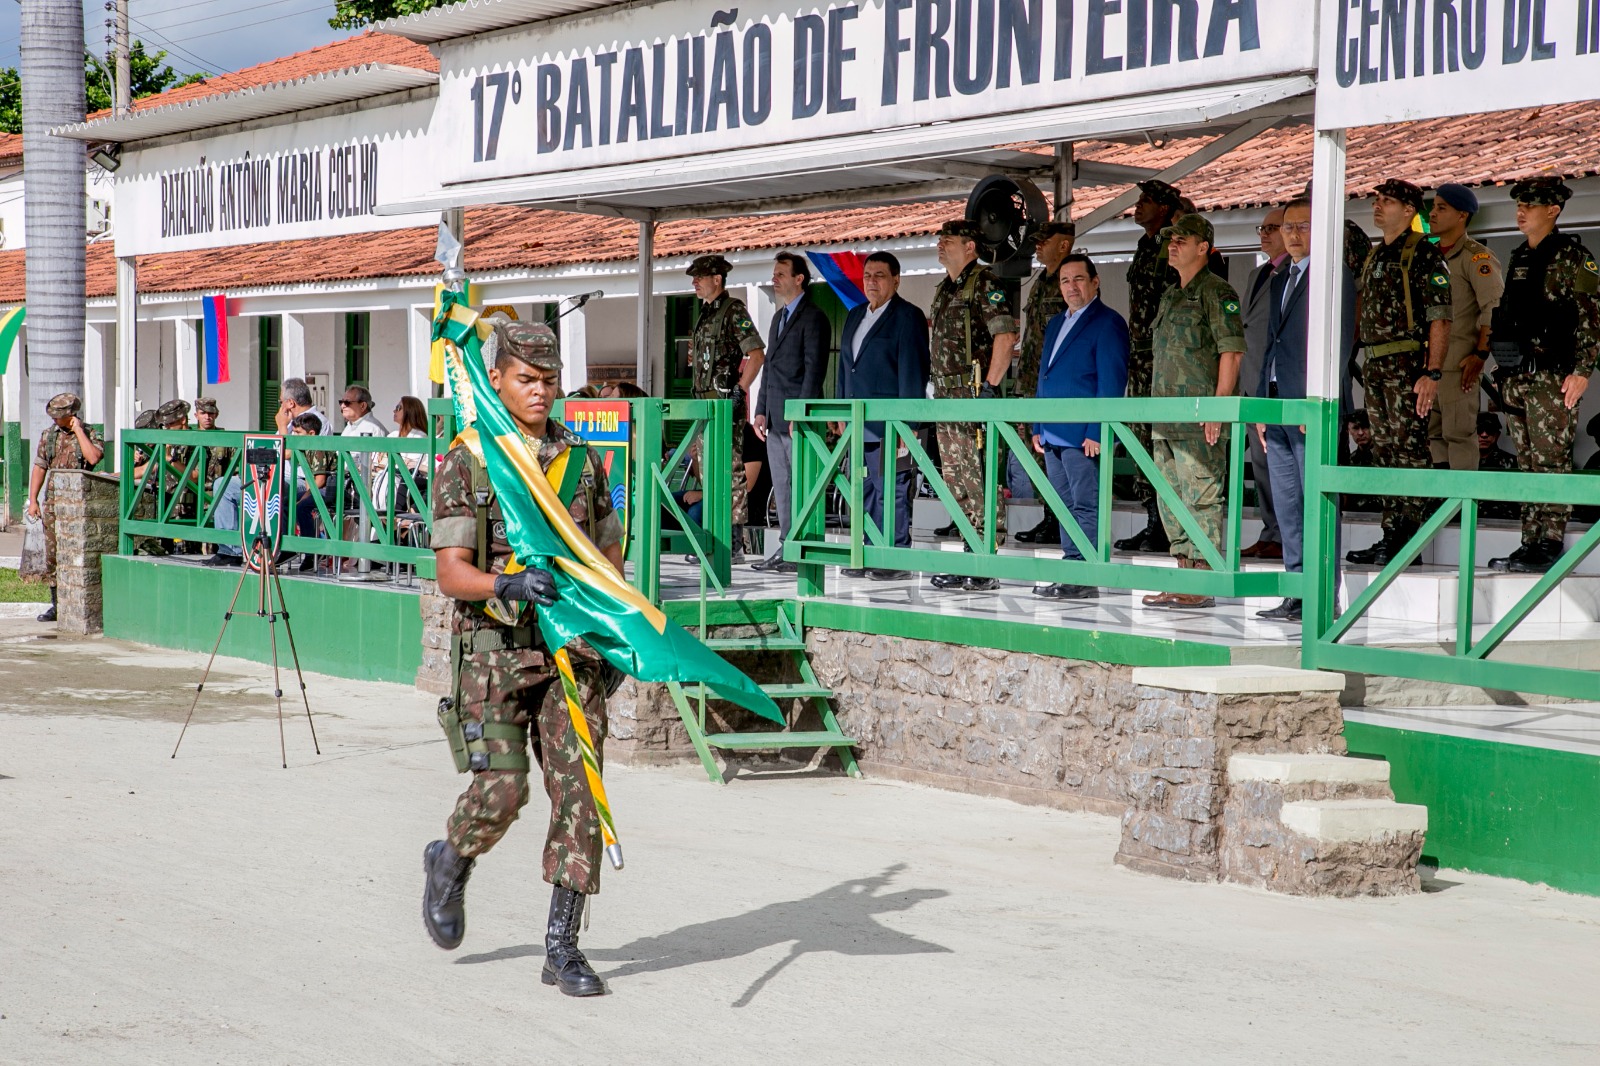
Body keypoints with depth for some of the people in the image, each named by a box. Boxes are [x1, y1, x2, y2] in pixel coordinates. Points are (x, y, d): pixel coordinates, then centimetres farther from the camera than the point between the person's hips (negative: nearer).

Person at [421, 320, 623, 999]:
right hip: (496, 647, -3)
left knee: (578, 791, -3)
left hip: (572, 650, 3)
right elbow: (451, 572, -8)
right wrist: (509, 585, -27)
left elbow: (609, 555, 18)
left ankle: (562, 948, 4)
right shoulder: (466, 463, -1)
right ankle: (450, 865, 24)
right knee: (500, 791, -11)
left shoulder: (582, 458, 11)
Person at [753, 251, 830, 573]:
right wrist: (761, 411, 15)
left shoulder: (813, 317, -7)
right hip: (776, 419, 9)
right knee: (782, 487, 10)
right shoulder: (780, 317, 21)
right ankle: (787, 548, 14)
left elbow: (814, 369, -14)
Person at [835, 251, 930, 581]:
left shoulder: (908, 316, -4)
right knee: (863, 492, 9)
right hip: (858, 424, 8)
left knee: (891, 491, -6)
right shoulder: (855, 315, 19)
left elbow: (912, 370, -9)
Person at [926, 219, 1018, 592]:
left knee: (980, 481, -10)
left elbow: (1005, 336, -16)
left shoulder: (984, 284, -8)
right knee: (957, 484, 10)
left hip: (974, 395, -10)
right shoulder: (944, 289, 20)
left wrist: (990, 387, -20)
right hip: (947, 399, 10)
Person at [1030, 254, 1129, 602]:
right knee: (1065, 507, 10)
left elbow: (1111, 382, -11)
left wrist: (1097, 432, -17)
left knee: (1087, 507, -6)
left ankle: (1086, 579, -6)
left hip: (1084, 435, -8)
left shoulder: (1108, 323, -5)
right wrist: (1038, 428, 16)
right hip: (1054, 435, 8)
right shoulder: (1055, 325, 20)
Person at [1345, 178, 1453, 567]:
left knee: (1410, 450, -8)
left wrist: (1433, 374, -20)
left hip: (1408, 366, -8)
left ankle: (1408, 542, -8)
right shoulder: (1374, 256, 18)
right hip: (1375, 367, 8)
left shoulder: (1423, 255, -7)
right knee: (1384, 452, 10)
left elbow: (1440, 319, -13)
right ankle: (1391, 537, 14)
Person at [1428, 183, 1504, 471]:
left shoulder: (1477, 257, -9)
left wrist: (1480, 355, -21)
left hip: (1459, 361, -8)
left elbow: (1496, 308, -17)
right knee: (1432, 432, 9)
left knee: (1458, 431, -7)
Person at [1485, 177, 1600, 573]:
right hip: (1517, 377, 8)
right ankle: (1531, 544, 12)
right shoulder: (1519, 258, 18)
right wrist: (1503, 369, 19)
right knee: (1527, 462, 9)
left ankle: (1550, 546, -8)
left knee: (1551, 460, -8)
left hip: (1552, 377, -8)